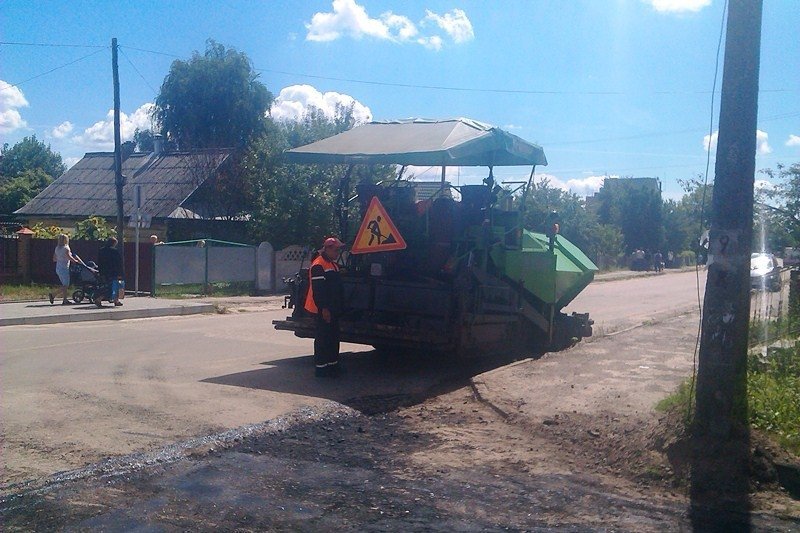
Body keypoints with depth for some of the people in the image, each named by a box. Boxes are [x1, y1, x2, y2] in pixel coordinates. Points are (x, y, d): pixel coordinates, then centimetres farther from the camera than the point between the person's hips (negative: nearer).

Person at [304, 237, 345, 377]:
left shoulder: (333, 265, 18)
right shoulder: (318, 265, -15)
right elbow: (317, 289, -22)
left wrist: (338, 307, 21)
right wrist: (323, 308, -24)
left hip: (332, 310, 10)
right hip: (322, 310, -10)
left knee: (333, 337, 14)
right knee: (323, 339, -7)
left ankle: (333, 364, 22)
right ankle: (320, 367, -3)